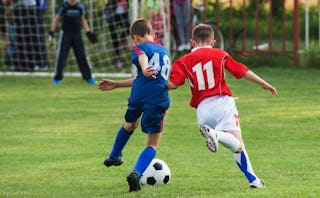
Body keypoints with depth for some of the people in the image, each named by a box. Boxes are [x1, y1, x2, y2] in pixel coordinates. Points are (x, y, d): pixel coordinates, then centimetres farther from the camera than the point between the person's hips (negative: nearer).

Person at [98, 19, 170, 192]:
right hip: (159, 99, 2)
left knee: (130, 125, 30)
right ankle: (136, 173, -17)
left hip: (139, 95, -2)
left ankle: (114, 157, 53)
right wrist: (116, 84, 37)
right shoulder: (164, 51, 30)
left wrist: (145, 70, -40)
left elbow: (142, 56, -17)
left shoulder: (139, 47, 10)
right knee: (152, 144, 7)